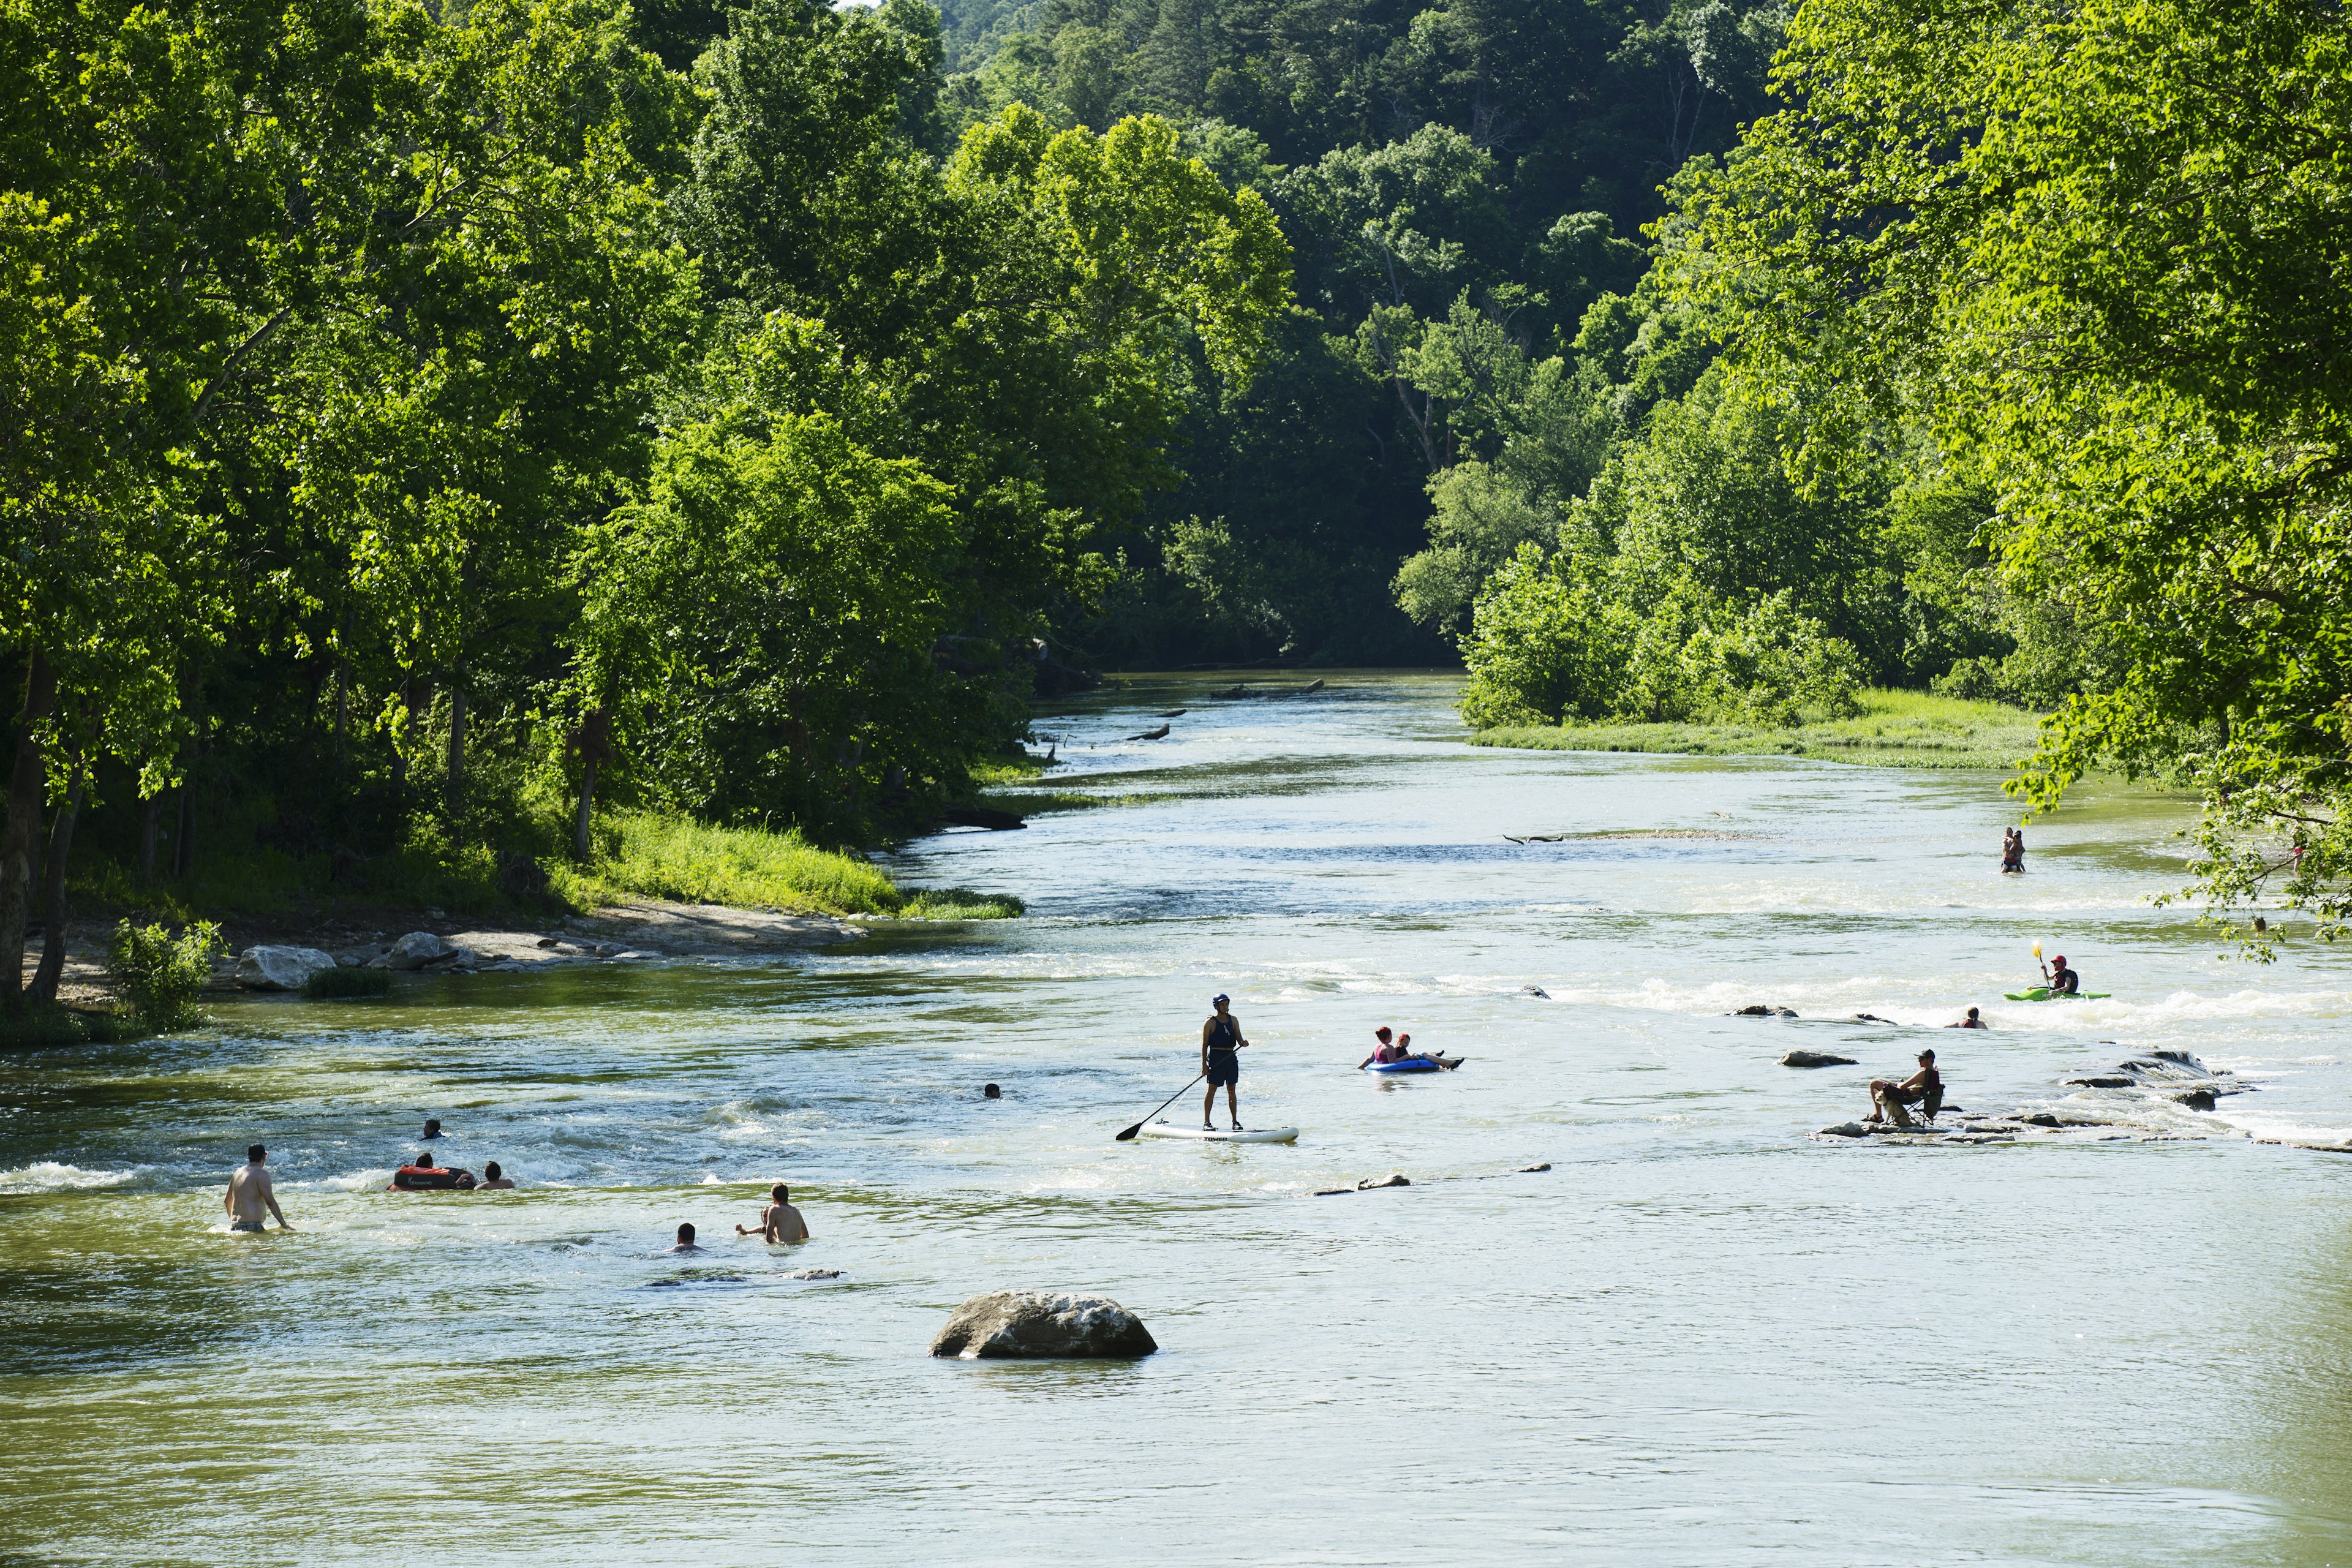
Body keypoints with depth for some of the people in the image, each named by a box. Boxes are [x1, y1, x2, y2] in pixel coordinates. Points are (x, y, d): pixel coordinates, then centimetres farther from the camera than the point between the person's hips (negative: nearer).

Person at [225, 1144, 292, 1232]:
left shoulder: (238, 1173, 18)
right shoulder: (261, 1174, -5)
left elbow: (227, 1201, 27)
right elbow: (270, 1201, -13)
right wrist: (284, 1224, -8)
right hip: (252, 1227, -8)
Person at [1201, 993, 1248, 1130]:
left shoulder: (1233, 1020, 11)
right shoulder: (1211, 1023, -3)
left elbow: (1239, 1039, 10)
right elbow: (1205, 1045, -4)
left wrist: (1243, 1042, -15)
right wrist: (1204, 1065, -10)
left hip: (1231, 1056, 5)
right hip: (1216, 1056, -5)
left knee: (1232, 1090, 6)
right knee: (1212, 1089, -4)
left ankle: (1235, 1121, 10)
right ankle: (1206, 1122, 0)